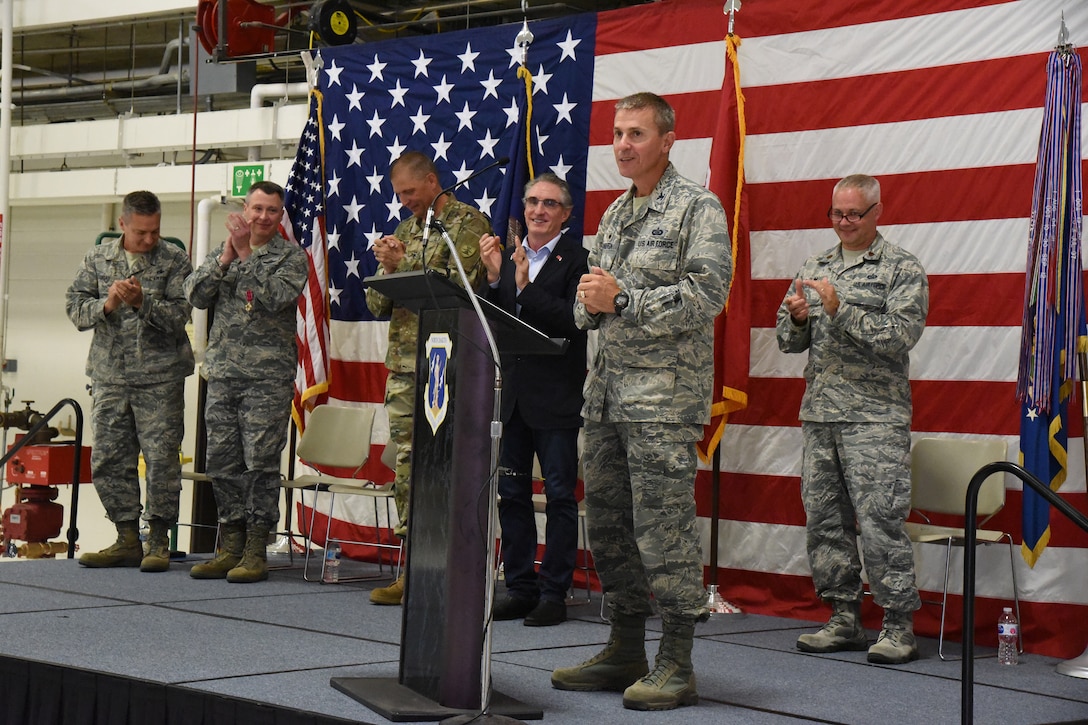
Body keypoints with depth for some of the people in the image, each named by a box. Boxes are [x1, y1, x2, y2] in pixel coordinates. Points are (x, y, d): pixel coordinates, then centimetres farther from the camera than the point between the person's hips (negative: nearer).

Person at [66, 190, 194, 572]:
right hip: (109, 376, 4)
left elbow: (179, 314, -7)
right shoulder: (97, 258, 10)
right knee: (108, 459, 4)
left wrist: (143, 302, -22)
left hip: (159, 378, -3)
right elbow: (75, 307, 4)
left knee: (162, 457, -4)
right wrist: (106, 304, -14)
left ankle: (158, 540, 5)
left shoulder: (174, 260, 1)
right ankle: (127, 539, 14)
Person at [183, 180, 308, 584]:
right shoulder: (222, 252, 15)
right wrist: (224, 260, -10)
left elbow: (274, 298, -15)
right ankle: (230, 547, 15)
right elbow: (195, 296, 1)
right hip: (222, 374, 5)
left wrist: (246, 254, -15)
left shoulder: (292, 257, 2)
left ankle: (255, 551, -1)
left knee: (261, 462, -6)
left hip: (268, 376, -5)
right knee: (222, 462, 6)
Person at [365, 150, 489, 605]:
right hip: (403, 364, 7)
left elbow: (458, 286, -14)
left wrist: (404, 265, -11)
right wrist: (387, 268, -2)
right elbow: (377, 304, 17)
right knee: (407, 465, 7)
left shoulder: (468, 223, -1)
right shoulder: (405, 231, 20)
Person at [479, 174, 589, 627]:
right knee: (511, 493, 10)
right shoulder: (506, 257, 12)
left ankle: (554, 593, 5)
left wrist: (527, 287, -19)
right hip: (512, 393, 6)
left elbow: (575, 321, -17)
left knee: (559, 495, -1)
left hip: (556, 395, -6)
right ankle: (520, 588, 18)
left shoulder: (577, 259, -5)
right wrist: (494, 278, -6)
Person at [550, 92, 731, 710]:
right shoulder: (614, 214, 19)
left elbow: (707, 294, -17)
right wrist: (590, 301, -1)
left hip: (665, 394, -8)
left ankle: (676, 666, -1)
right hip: (607, 392, 8)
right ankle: (626, 653, 21)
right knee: (608, 523, 11)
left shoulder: (698, 208, -5)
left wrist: (623, 301, -16)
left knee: (663, 527, -8)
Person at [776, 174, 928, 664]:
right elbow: (790, 341, 16)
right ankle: (844, 620, 15)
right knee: (824, 519, 7)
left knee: (880, 519, -10)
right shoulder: (814, 269, 16)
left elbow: (900, 336, -13)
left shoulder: (902, 269, -1)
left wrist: (841, 310, -19)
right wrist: (796, 317, -6)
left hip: (875, 417, -6)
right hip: (819, 415, 6)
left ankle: (899, 627, -3)